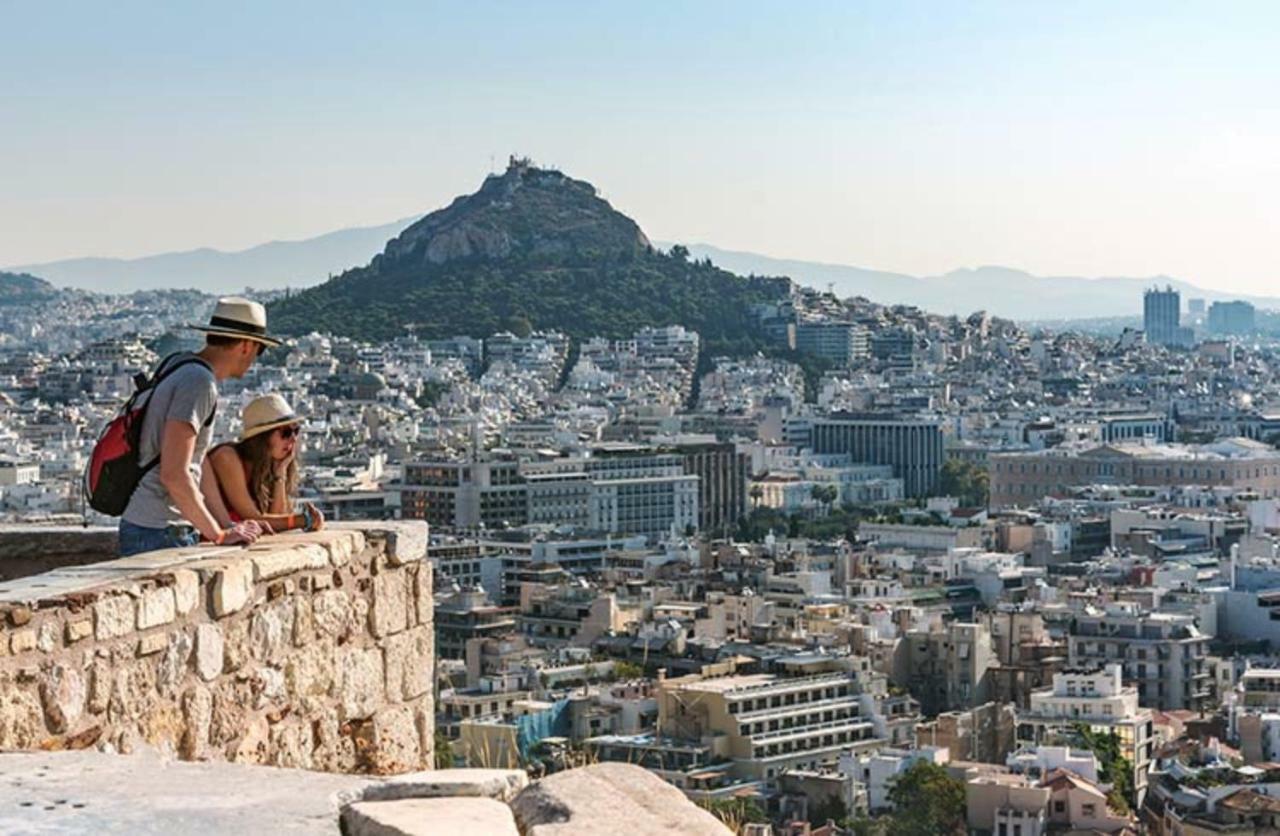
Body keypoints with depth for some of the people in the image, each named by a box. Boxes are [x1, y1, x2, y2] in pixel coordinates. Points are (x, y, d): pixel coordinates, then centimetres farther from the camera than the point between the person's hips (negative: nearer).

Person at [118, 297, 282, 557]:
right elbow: (174, 474, -21)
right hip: (161, 535, -10)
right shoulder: (199, 382, -14)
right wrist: (220, 535, -14)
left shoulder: (181, 366, 16)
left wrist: (229, 526, 18)